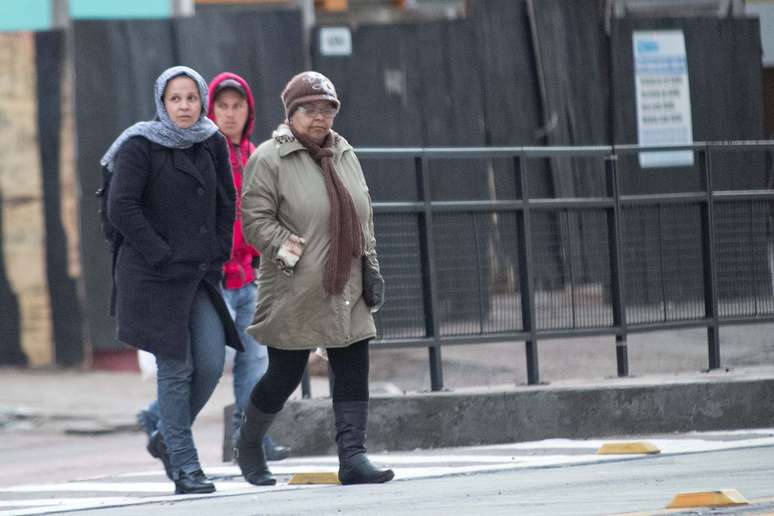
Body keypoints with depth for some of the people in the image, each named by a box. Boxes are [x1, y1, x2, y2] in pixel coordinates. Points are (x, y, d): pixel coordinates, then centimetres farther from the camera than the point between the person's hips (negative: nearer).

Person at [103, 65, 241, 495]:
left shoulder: (212, 144, 9)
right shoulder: (141, 146, -8)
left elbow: (226, 203, 19)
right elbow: (121, 209, -14)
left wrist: (217, 255, 9)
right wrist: (162, 257, -15)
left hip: (201, 275, 5)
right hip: (154, 278, -5)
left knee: (211, 364, -3)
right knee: (176, 369, -5)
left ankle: (167, 439, 21)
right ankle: (185, 468, 1)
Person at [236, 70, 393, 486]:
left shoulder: (344, 155, 15)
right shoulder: (269, 159, -7)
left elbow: (363, 215, 23)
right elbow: (255, 219, -11)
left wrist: (369, 261, 14)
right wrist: (287, 249, -21)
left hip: (347, 291, 6)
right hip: (295, 293, -6)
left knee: (353, 373, -3)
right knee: (284, 377, 2)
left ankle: (352, 455, -4)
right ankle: (248, 446, 25)